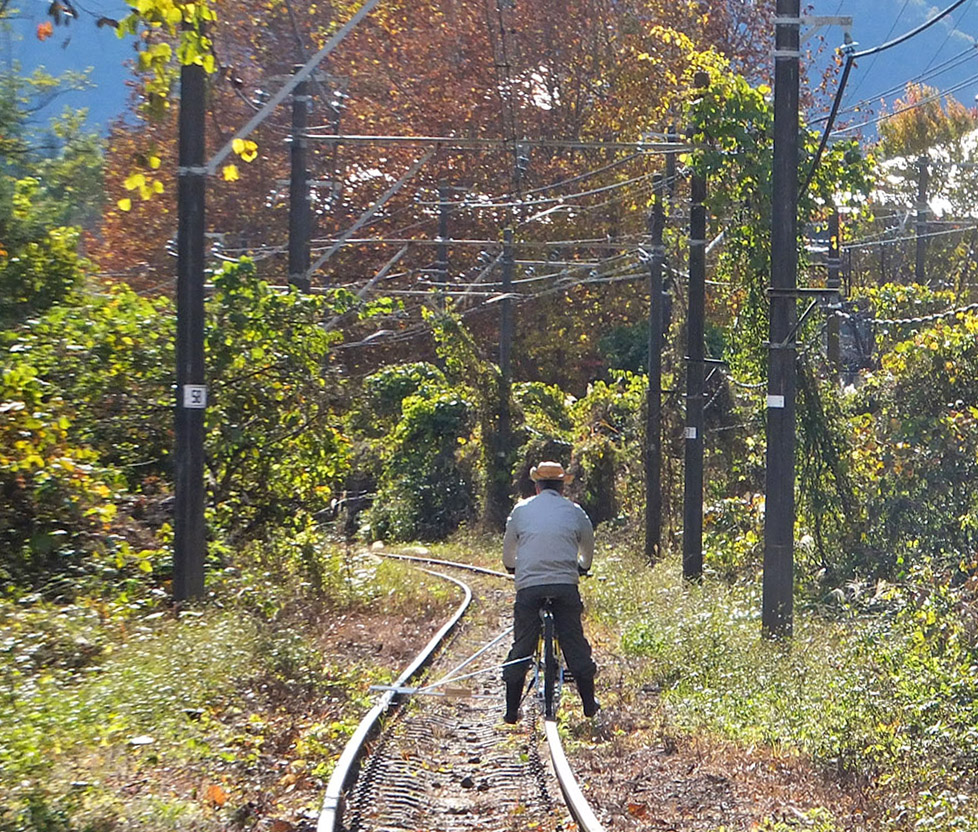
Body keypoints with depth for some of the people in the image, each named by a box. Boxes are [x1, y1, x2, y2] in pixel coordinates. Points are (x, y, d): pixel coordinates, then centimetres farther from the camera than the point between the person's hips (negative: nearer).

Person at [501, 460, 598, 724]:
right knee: (575, 644, 8)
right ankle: (589, 704, 11)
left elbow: (508, 548, 22)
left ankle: (511, 710, 6)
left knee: (521, 646, 6)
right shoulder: (575, 512, 12)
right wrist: (582, 568, 48)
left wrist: (512, 568, 44)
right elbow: (588, 548, 26)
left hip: (528, 585, 0)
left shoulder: (521, 510, 11)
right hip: (565, 584, 0)